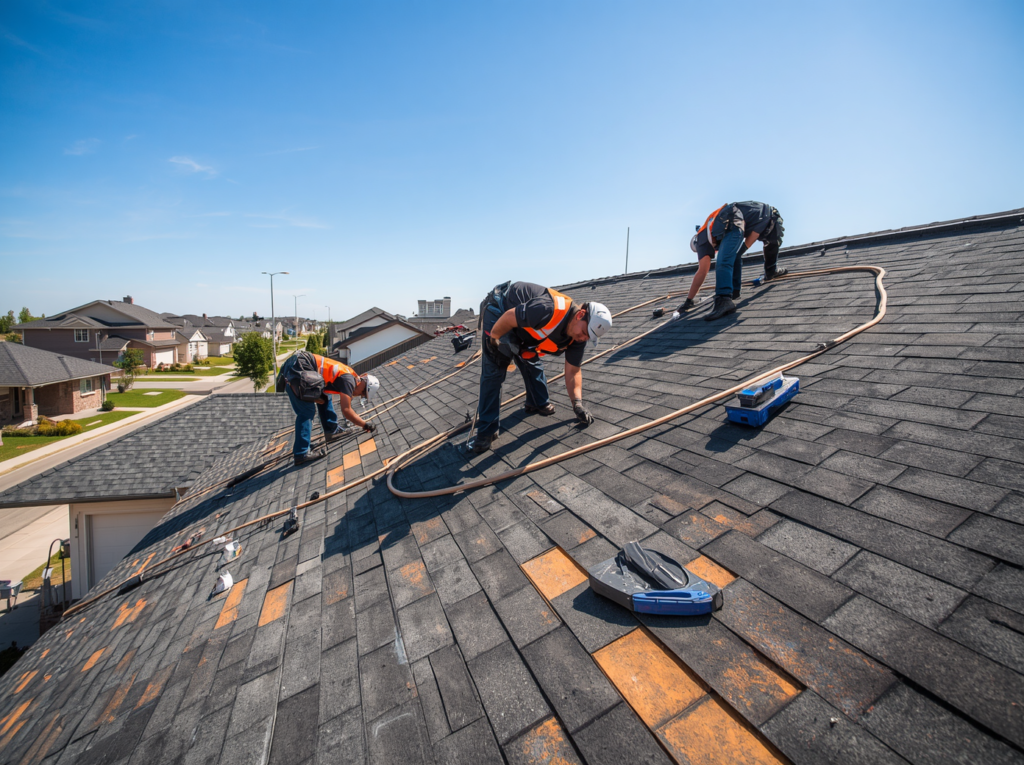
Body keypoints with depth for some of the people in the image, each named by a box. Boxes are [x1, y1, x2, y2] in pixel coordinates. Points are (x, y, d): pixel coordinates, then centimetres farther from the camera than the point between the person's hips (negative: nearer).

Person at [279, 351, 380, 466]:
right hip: (296, 369, -10)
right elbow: (346, 411, -17)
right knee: (306, 412, -8)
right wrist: (365, 425, -9)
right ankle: (301, 453, -8)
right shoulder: (349, 380, -13)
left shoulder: (350, 374, 14)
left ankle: (331, 431, 25)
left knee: (325, 397, 20)